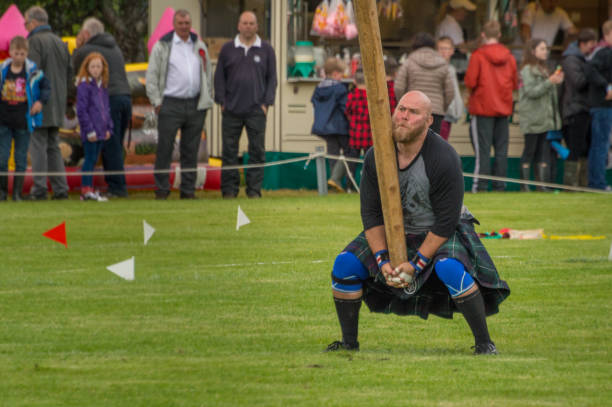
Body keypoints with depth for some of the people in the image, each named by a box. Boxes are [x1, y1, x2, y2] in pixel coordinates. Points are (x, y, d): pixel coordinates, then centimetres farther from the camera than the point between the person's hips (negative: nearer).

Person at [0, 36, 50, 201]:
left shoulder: (32, 72, -2)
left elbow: (46, 87, 9)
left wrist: (41, 101, -5)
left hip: (23, 121, -1)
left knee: (21, 158, 3)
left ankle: (17, 192, 8)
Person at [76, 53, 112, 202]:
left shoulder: (103, 86, 14)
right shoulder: (84, 85, -11)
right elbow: (81, 110, -14)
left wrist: (108, 128, 13)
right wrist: (89, 130, -16)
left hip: (101, 131, 7)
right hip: (90, 132, -7)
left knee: (93, 160, 11)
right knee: (90, 158, -8)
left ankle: (89, 189, 16)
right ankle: (86, 190, -6)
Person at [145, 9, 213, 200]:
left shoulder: (199, 46, 14)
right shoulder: (162, 46, 1)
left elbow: (208, 73, 20)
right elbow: (152, 75, 0)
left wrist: (207, 99, 11)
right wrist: (156, 101, -7)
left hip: (195, 105, 4)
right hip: (171, 104, -4)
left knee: (191, 150, 6)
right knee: (164, 149, -4)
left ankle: (188, 190, 11)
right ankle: (162, 190, 1)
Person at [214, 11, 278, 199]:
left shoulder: (266, 50, 7)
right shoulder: (228, 49, 8)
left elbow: (272, 78, 8)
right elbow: (219, 77, 9)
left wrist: (266, 103, -2)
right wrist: (222, 101, 0)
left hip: (256, 110, 0)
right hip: (232, 110, 1)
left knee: (257, 150, -2)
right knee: (229, 150, 0)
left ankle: (254, 189, 3)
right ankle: (229, 189, 5)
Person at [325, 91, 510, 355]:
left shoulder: (444, 159, -25)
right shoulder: (377, 156, -11)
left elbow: (446, 221, -22)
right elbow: (371, 214, -6)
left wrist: (417, 263, -25)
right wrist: (382, 259, -18)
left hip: (443, 234, -5)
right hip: (394, 233, 5)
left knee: (451, 269, -35)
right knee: (345, 265, -10)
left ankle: (484, 343, -23)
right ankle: (349, 343, 6)